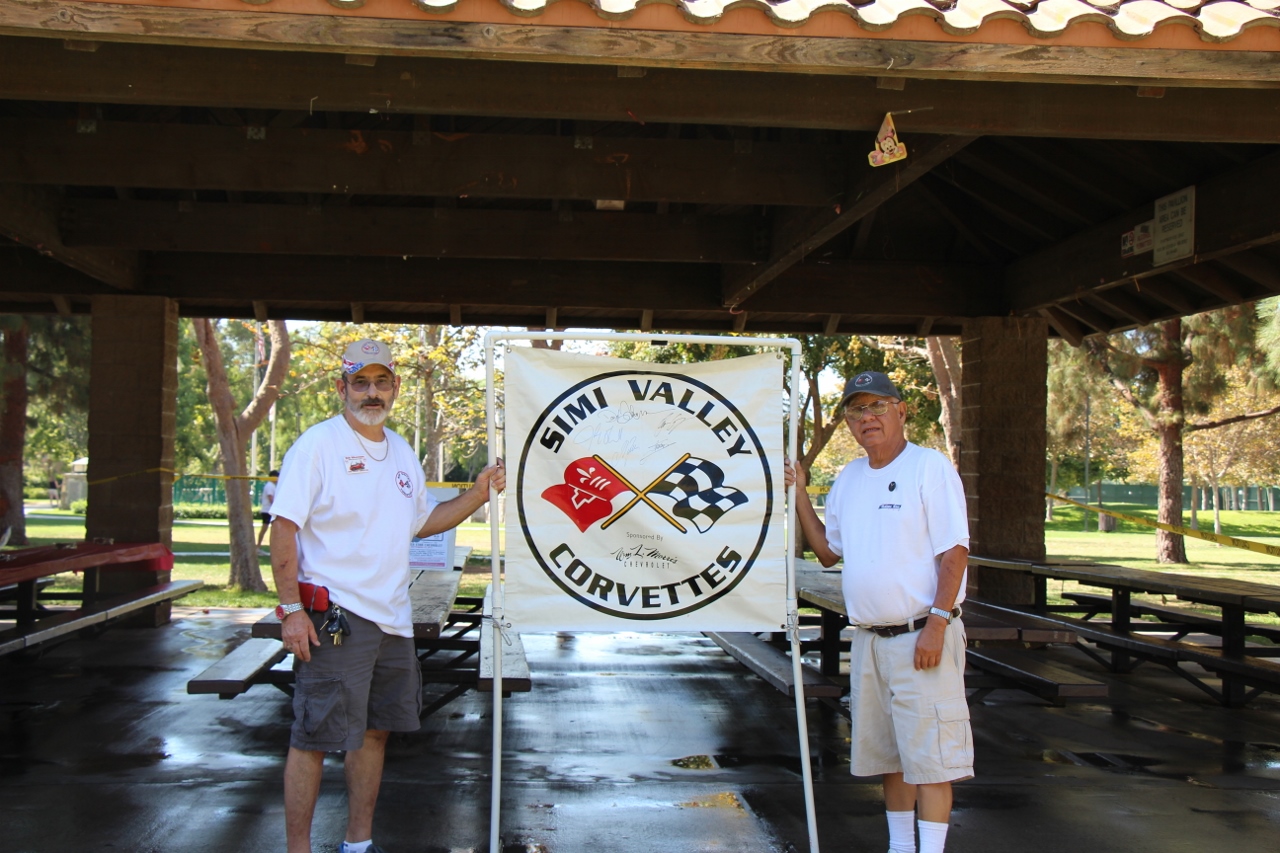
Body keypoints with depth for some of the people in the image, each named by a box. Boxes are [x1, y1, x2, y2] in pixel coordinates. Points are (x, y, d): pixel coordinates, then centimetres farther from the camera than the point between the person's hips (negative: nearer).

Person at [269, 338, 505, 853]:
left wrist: (478, 494, 10)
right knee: (313, 738, -2)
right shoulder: (318, 444, -9)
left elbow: (422, 521, 23)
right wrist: (291, 609, -17)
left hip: (392, 618, 8)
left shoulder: (402, 452, 14)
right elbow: (284, 526, -12)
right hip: (334, 615, -7)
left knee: (375, 731, 14)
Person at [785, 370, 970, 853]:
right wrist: (799, 496, 9)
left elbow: (954, 552, -12)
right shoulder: (848, 479, 13)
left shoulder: (930, 466, -7)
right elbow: (827, 552, 19)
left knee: (928, 754, -4)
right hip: (868, 640, 7)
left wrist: (936, 623, -20)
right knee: (888, 753, 15)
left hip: (921, 636, -7)